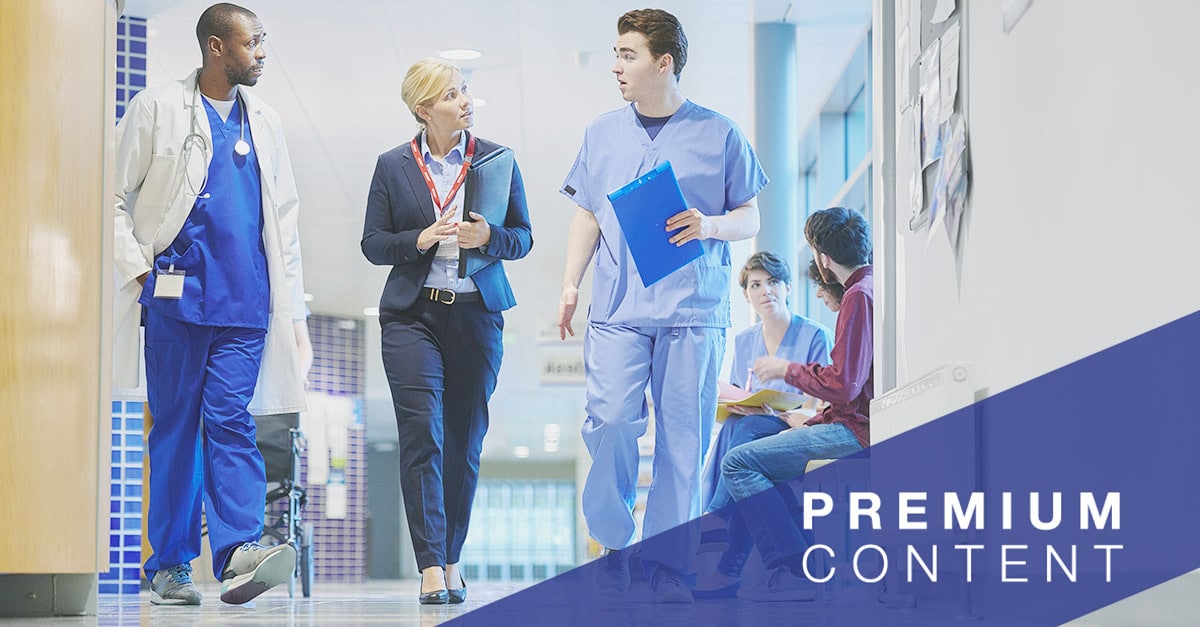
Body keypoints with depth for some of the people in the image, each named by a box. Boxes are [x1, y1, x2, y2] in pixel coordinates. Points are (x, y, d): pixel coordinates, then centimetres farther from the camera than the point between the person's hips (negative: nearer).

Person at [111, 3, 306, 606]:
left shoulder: (264, 123, 19)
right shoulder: (157, 109, 5)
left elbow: (283, 217, 21)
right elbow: (115, 196, 4)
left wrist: (293, 306, 14)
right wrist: (137, 268, -8)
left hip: (245, 302, 3)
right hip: (177, 296, -3)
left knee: (231, 421, -8)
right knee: (175, 425, 1)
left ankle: (237, 552, -19)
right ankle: (169, 564, 7)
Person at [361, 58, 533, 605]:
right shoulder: (393, 166, 5)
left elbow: (522, 238, 7)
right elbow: (372, 243, 5)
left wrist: (488, 236, -14)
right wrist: (420, 240, -13)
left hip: (476, 314, 1)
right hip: (413, 314, -1)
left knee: (464, 443, 5)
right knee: (422, 437, -12)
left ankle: (451, 561, 18)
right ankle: (431, 567, -13)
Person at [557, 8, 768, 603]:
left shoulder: (719, 134, 6)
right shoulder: (603, 132, 14)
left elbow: (750, 219, 10)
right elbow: (586, 216, 18)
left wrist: (710, 226, -11)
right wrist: (570, 285, 8)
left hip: (693, 308, -1)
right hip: (617, 307, 2)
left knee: (683, 435, -3)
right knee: (610, 421, -11)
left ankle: (667, 563, 5)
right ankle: (612, 540, 9)